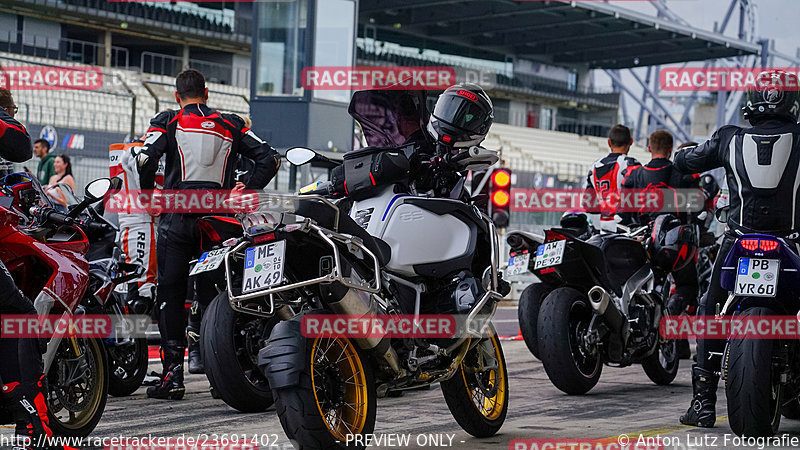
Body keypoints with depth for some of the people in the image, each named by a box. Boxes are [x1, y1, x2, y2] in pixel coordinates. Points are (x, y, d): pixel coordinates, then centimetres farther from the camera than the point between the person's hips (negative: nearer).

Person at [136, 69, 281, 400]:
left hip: (178, 215, -3)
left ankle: (173, 373, -7)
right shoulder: (231, 125, 15)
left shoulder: (168, 122, 5)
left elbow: (145, 158, -12)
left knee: (170, 293, 1)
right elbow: (269, 158, 8)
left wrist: (148, 195, 2)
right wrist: (248, 190, 11)